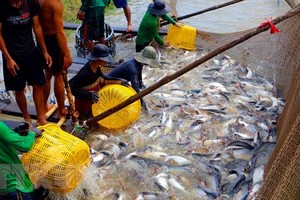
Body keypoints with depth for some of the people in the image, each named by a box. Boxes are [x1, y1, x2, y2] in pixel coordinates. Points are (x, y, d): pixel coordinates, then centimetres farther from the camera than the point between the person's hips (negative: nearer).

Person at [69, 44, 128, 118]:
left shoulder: (96, 67, -14)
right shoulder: (85, 73, -38)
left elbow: (102, 76, 5)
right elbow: (70, 86, -37)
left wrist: (119, 81, 0)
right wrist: (89, 94, -44)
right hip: (84, 100, -7)